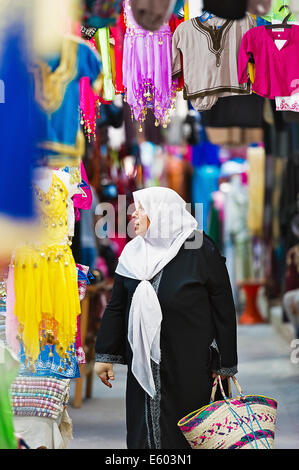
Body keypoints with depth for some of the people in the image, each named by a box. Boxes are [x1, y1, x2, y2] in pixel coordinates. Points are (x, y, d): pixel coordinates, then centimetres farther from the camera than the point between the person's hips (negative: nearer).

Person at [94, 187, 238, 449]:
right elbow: (116, 307, 13)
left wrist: (225, 365, -6)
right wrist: (105, 356, 9)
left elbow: (224, 308, -6)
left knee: (187, 433, 0)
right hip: (144, 366, 5)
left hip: (189, 368, -4)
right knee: (143, 432, 4)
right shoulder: (133, 253, 8)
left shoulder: (201, 251, -7)